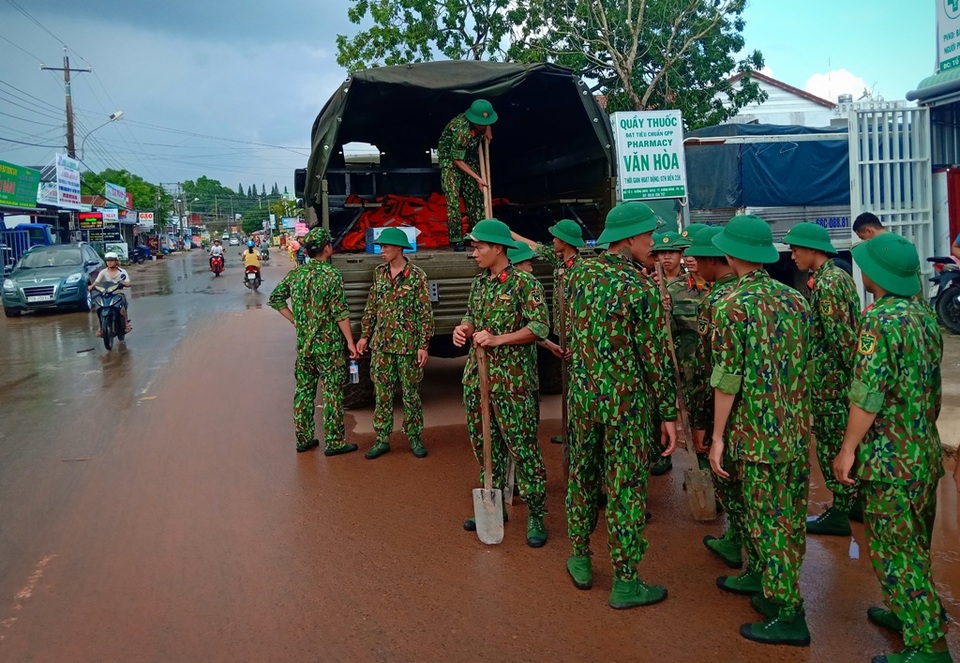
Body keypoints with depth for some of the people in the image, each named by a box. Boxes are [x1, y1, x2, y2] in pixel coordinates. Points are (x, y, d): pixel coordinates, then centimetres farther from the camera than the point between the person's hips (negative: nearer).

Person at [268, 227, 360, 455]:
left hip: (303, 344, 6)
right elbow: (340, 314, -15)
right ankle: (334, 442, 6)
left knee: (304, 390, 14)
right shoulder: (332, 276, -14)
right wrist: (350, 342, -10)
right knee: (332, 393, 1)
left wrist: (296, 321, 12)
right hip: (329, 345, -6)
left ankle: (304, 438, 22)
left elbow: (275, 299, 11)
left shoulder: (296, 274, 5)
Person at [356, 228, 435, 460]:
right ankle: (382, 439, 16)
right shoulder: (379, 273, 6)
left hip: (407, 345, -4)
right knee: (382, 393, 7)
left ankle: (415, 438, 19)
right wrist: (365, 335, 11)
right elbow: (371, 307, 14)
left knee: (411, 393, 6)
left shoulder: (416, 276, -8)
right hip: (381, 344, 4)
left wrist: (423, 346, -11)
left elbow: (425, 313, -8)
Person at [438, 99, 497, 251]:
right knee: (453, 198, -15)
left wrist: (488, 129, -4)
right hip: (450, 158, -7)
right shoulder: (461, 130, -35)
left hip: (470, 156, 7)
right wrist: (477, 178, -24)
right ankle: (456, 239, -13)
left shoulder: (482, 123, -15)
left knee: (475, 196, 3)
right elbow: (457, 160, -27)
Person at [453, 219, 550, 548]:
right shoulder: (479, 283, 12)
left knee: (522, 447, -3)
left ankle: (536, 516, 7)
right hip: (476, 377, 8)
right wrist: (465, 328, -1)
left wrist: (497, 339, -21)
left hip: (511, 381, -7)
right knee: (484, 445, 14)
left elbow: (540, 326, -15)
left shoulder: (524, 283, -10)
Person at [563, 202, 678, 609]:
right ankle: (625, 583, 14)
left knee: (582, 478, 18)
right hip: (626, 403, -6)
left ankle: (580, 561, 32)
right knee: (625, 490, 4)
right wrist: (668, 414, -6)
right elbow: (656, 357, -13)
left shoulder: (581, 274, 2)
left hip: (582, 395, 6)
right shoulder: (641, 289, -16)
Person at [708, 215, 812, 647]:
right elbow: (803, 365, 12)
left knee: (770, 517, 0)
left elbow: (727, 379, -16)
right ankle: (765, 576, 36)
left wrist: (718, 436, -9)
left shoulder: (732, 306, -14)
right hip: (797, 428, 7)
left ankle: (788, 614, 7)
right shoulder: (795, 300, 6)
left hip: (758, 429, -7)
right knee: (789, 512, 18)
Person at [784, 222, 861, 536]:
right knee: (848, 439, 18)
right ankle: (856, 500, 29)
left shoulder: (825, 283, -18)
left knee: (832, 443, -1)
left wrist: (849, 370, -16)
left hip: (830, 377, -10)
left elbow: (838, 335, -22)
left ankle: (839, 514, 8)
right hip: (847, 373, 10)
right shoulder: (841, 275, 12)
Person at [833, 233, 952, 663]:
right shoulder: (925, 316, 7)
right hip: (926, 450, 9)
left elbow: (867, 395, -22)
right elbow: (932, 386, 15)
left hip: (891, 456, -9)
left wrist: (848, 449, -15)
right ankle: (909, 612, 36)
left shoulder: (880, 320, -19)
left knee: (895, 550, 1)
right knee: (914, 543, 21)